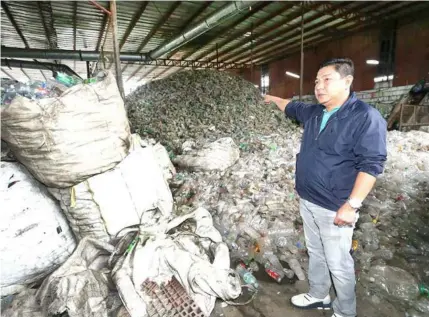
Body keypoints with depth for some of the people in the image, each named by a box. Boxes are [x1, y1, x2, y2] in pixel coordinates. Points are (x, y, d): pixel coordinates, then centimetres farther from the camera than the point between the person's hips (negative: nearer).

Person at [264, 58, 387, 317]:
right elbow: (292, 107, 28)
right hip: (307, 201, 8)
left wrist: (352, 205, -24)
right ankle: (318, 296, 44)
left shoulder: (365, 117, -17)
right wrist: (274, 99, 41)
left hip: (334, 208, -7)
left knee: (338, 264, 9)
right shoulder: (314, 113, 6)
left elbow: (371, 165, -21)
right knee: (315, 253, 23)